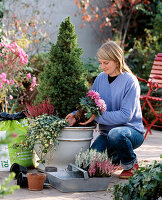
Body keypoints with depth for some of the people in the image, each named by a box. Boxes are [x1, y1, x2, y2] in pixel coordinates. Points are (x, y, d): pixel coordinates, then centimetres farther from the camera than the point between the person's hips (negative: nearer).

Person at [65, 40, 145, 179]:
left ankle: (131, 164, -7)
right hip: (107, 132, 5)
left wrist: (97, 116, -27)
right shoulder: (100, 79, 4)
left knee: (115, 134, -39)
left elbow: (125, 115, -21)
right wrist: (77, 115, -11)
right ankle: (115, 157, 16)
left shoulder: (130, 82, -14)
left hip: (132, 130, -5)